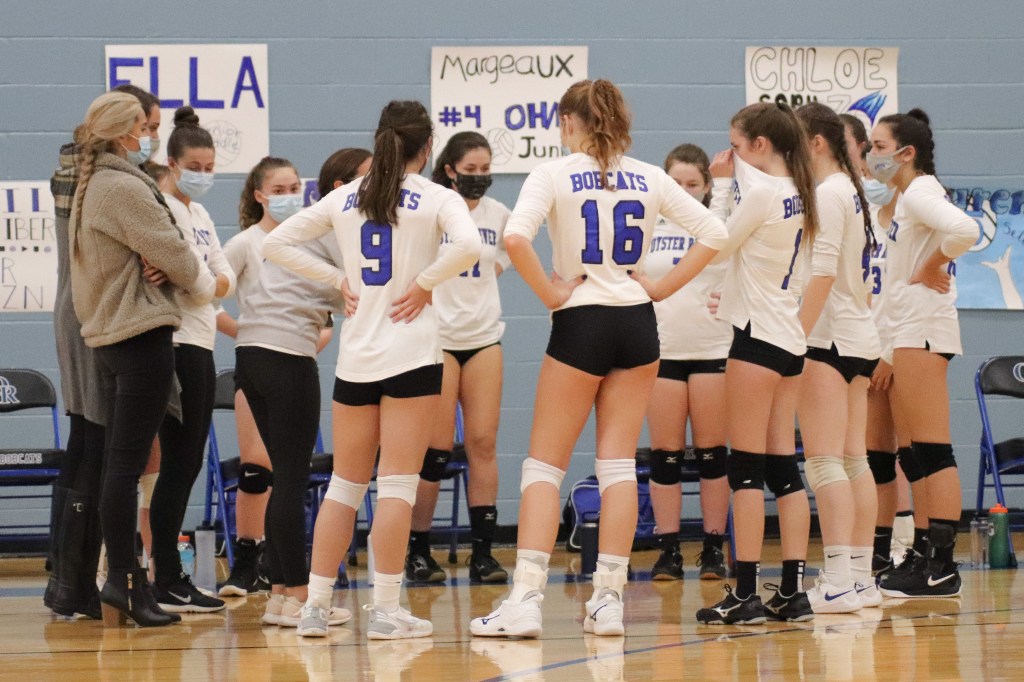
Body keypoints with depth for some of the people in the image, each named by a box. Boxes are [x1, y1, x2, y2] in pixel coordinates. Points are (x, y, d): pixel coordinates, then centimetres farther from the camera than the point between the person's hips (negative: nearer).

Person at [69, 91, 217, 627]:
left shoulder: (90, 187, 16)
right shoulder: (125, 188, -14)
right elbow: (171, 253, -12)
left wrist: (159, 269, -6)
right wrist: (203, 282, 8)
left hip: (106, 334, 10)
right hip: (141, 332, -10)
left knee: (117, 463, 10)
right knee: (127, 463, -9)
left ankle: (120, 579, 12)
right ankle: (124, 579, -9)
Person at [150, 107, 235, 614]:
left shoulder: (200, 214, 18)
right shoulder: (165, 208, -9)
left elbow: (226, 275, 6)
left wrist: (216, 284, -12)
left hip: (200, 343, 9)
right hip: (178, 343, -9)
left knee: (187, 462, 10)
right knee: (179, 462, -8)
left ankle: (171, 578, 14)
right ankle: (167, 582, -6)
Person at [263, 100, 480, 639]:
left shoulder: (344, 199, 8)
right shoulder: (435, 199, -4)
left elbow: (275, 243, 7)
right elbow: (466, 246, -23)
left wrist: (337, 280, 7)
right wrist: (424, 284, -9)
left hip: (355, 358, 4)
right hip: (411, 355, -4)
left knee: (344, 485, 12)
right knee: (397, 485, -2)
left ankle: (315, 605, 8)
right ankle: (385, 611, -5)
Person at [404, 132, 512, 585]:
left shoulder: (498, 214, 7)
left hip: (484, 336, 4)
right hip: (438, 337, -4)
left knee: (483, 443, -1)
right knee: (436, 449, -4)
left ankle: (482, 552, 2)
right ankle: (418, 552, 6)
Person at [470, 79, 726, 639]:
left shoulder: (554, 174, -5)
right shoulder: (648, 178, 6)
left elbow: (515, 238, -22)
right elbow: (712, 232, 3)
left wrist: (550, 293, -10)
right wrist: (661, 287, 5)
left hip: (580, 322, -3)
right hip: (637, 321, 3)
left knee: (545, 464, 1)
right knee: (618, 463, 6)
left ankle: (526, 598, -9)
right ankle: (608, 599, 2)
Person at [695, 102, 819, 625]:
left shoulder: (761, 190, -14)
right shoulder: (795, 193, 12)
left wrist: (720, 185, -1)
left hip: (759, 335, -9)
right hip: (788, 336, 9)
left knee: (746, 468, -6)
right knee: (783, 468, 8)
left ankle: (745, 593, -7)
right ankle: (792, 592, 6)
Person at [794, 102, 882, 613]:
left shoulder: (828, 193, -12)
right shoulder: (849, 190, 16)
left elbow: (822, 273, -19)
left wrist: (798, 340, -21)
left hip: (828, 339, -10)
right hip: (858, 338, 10)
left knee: (825, 462, -10)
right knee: (853, 460, 10)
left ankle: (839, 581, -14)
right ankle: (862, 576, 12)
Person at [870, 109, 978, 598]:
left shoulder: (919, 192, -11)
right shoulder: (907, 197, 19)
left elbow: (963, 230, -31)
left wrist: (931, 269, -16)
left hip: (922, 331, -10)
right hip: (910, 332, 10)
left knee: (931, 453, -10)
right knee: (917, 456, 10)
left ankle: (941, 567, -11)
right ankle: (930, 559, 12)